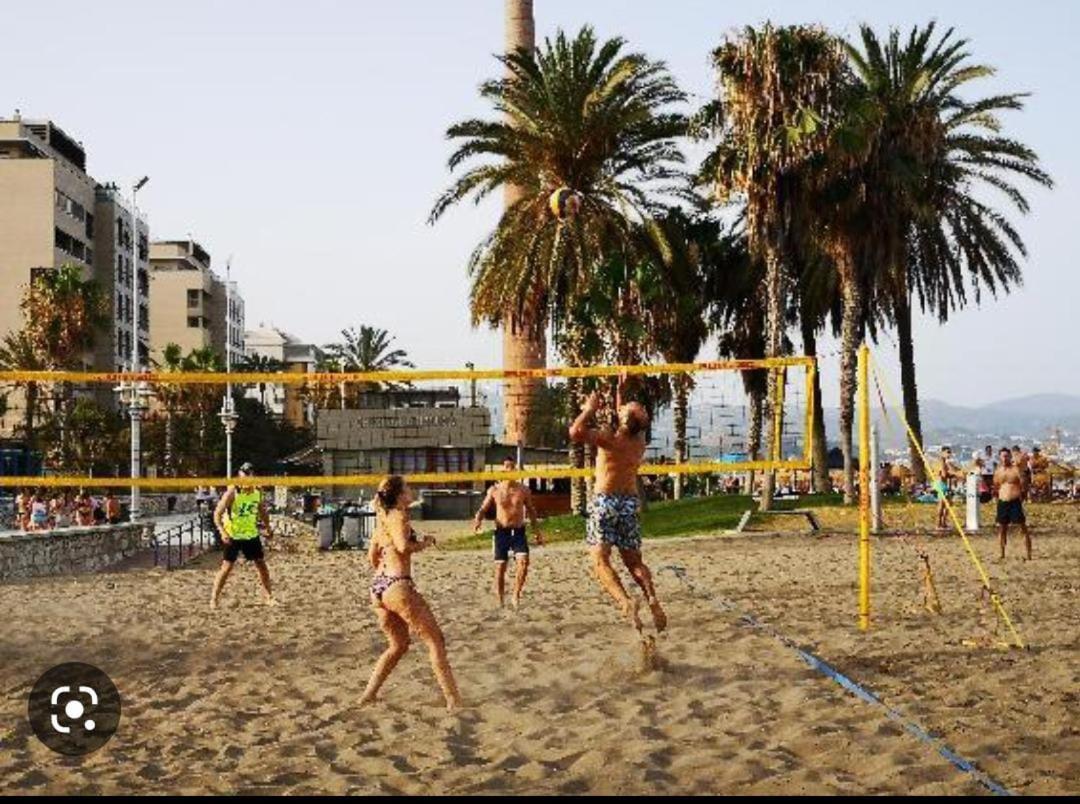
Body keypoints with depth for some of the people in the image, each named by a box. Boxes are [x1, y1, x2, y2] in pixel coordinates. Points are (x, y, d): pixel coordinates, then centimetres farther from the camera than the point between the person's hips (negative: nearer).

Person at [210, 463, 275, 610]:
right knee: (226, 567, -6)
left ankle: (268, 597, 19)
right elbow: (217, 513, -19)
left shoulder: (258, 492, -1)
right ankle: (214, 599, 3)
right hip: (233, 537, -5)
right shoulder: (232, 493, -17)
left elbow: (262, 511, 16)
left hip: (252, 535, 5)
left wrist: (267, 528, 6)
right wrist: (222, 532, -31)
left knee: (262, 565, 7)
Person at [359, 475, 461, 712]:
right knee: (435, 640, 0)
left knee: (398, 645, 22)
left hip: (378, 586, 8)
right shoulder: (398, 515, -7)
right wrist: (424, 543, -6)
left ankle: (368, 695, 16)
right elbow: (403, 546, -23)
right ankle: (454, 701, -3)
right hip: (398, 586, -8)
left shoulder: (382, 518, 18)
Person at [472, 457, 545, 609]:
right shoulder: (494, 490, 0)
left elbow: (531, 511, 17)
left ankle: (516, 594, -7)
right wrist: (478, 519, -14)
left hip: (519, 531, 1)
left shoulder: (523, 490, 4)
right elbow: (484, 509, 7)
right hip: (502, 532, 0)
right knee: (500, 567, 0)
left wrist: (537, 531, 16)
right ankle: (500, 600, 14)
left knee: (523, 561, -20)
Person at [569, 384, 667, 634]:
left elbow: (575, 432, -26)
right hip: (630, 502, 6)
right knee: (634, 561, 13)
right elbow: (625, 422, 25)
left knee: (600, 560, -7)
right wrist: (619, 390, 32)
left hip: (605, 501, -5)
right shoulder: (639, 439, 3)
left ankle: (626, 601, -27)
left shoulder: (609, 437, -15)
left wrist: (590, 409, -10)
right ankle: (652, 599, -10)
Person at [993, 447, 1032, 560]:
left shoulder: (1016, 469, -5)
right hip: (1002, 502, 5)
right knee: (1002, 528, 11)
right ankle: (1002, 554, 23)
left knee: (1023, 528, -4)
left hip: (1015, 502, -5)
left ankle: (1028, 555, -4)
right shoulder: (998, 471, 11)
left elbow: (1023, 486, -5)